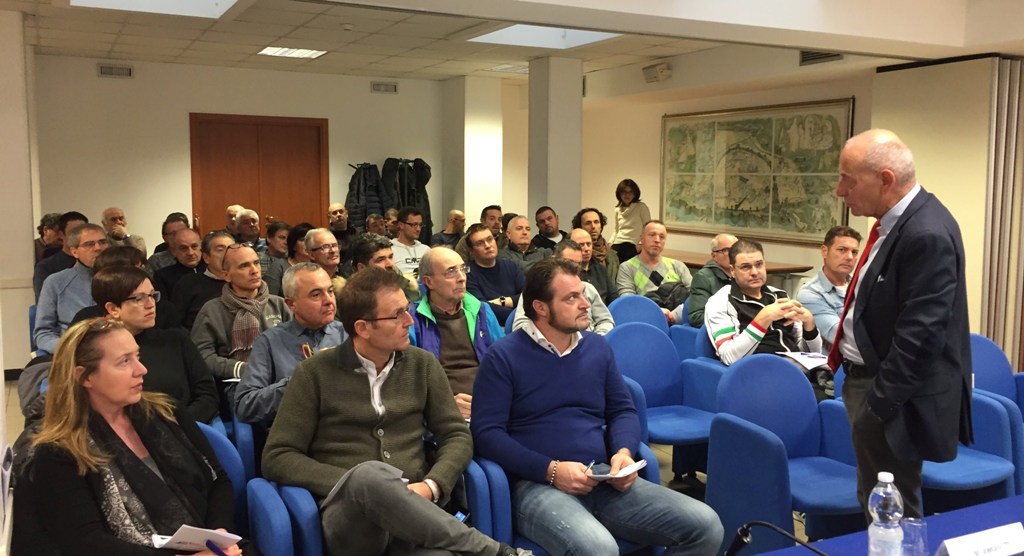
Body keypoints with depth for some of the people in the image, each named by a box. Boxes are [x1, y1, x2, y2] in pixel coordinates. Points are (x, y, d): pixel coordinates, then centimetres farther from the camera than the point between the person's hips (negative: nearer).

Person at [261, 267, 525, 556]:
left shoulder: (422, 364, 11)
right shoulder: (314, 373, 2)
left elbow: (457, 436, 11)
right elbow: (276, 457, 0)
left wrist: (431, 485, -10)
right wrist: (354, 486, -13)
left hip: (412, 508, 0)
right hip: (347, 513, 1)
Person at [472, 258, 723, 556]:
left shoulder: (598, 347, 14)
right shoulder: (503, 357, -2)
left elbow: (623, 409, 19)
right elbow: (486, 432, -8)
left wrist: (624, 451, -4)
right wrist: (551, 470, -16)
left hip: (603, 478, 6)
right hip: (537, 483, -5)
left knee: (706, 526, -11)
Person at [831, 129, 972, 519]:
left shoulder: (927, 234, -23)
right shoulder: (898, 220, 6)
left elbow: (919, 335, -24)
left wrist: (879, 405, -19)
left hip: (892, 393, -9)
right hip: (870, 376, 10)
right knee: (875, 506, 21)